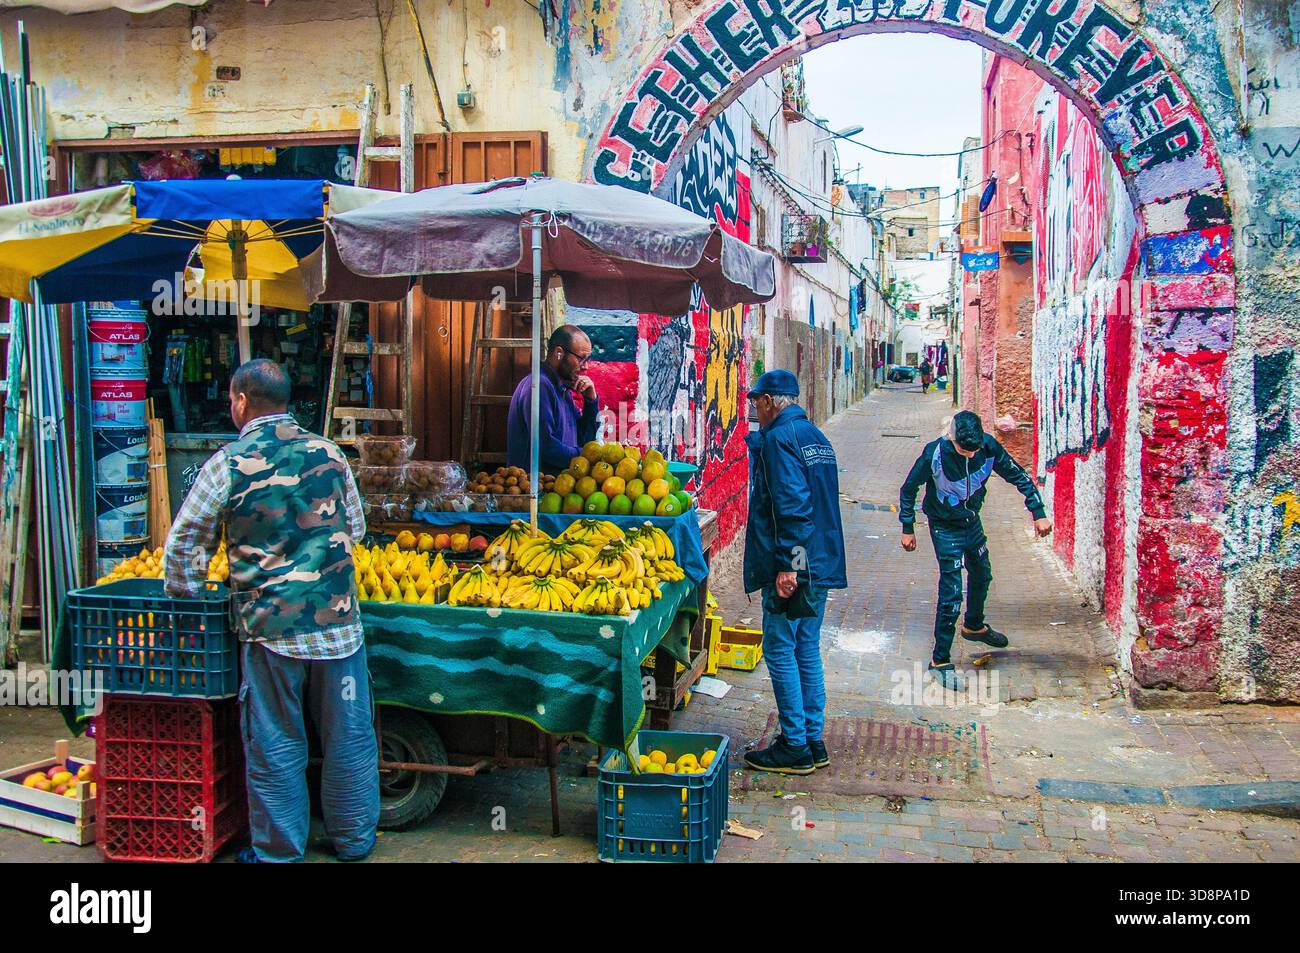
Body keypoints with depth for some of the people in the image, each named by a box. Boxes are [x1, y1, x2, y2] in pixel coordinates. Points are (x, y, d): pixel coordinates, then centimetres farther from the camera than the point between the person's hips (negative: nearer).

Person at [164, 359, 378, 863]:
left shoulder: (227, 463, -5)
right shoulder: (328, 453, 3)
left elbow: (184, 544, 1)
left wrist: (185, 594, 17)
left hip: (269, 626, -2)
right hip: (337, 618, 2)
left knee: (275, 744, 10)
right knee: (347, 735, 13)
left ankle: (278, 850, 21)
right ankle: (354, 839, 26)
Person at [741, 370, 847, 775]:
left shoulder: (778, 439, -13)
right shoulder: (816, 436, 16)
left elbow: (792, 507, -22)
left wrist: (787, 566, -23)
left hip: (790, 569, -9)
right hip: (820, 566, 9)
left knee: (780, 651, -1)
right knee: (807, 651, 14)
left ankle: (795, 748, 3)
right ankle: (813, 741, 20)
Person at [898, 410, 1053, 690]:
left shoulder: (989, 447, -19)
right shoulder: (935, 454, -29)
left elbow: (1018, 476, -5)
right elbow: (909, 489, -14)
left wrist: (1038, 513, -10)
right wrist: (907, 528, -10)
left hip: (972, 522, 6)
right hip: (945, 528, -5)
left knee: (982, 575, 25)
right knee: (951, 592, -10)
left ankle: (974, 625, 53)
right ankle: (940, 661, 1)